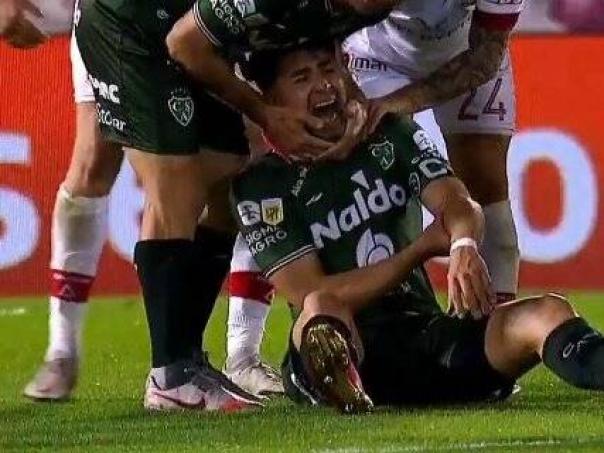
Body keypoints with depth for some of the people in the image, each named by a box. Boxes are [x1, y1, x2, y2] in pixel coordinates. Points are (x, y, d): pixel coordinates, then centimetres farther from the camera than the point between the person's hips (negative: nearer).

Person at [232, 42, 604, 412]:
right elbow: (316, 298, -7)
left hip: (427, 332, 3)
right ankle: (338, 383, -73)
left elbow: (457, 201, -3)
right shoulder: (263, 184, 2)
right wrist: (424, 248, -7)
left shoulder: (389, 135, 15)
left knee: (547, 313, -24)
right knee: (321, 310, -37)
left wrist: (464, 246, -29)